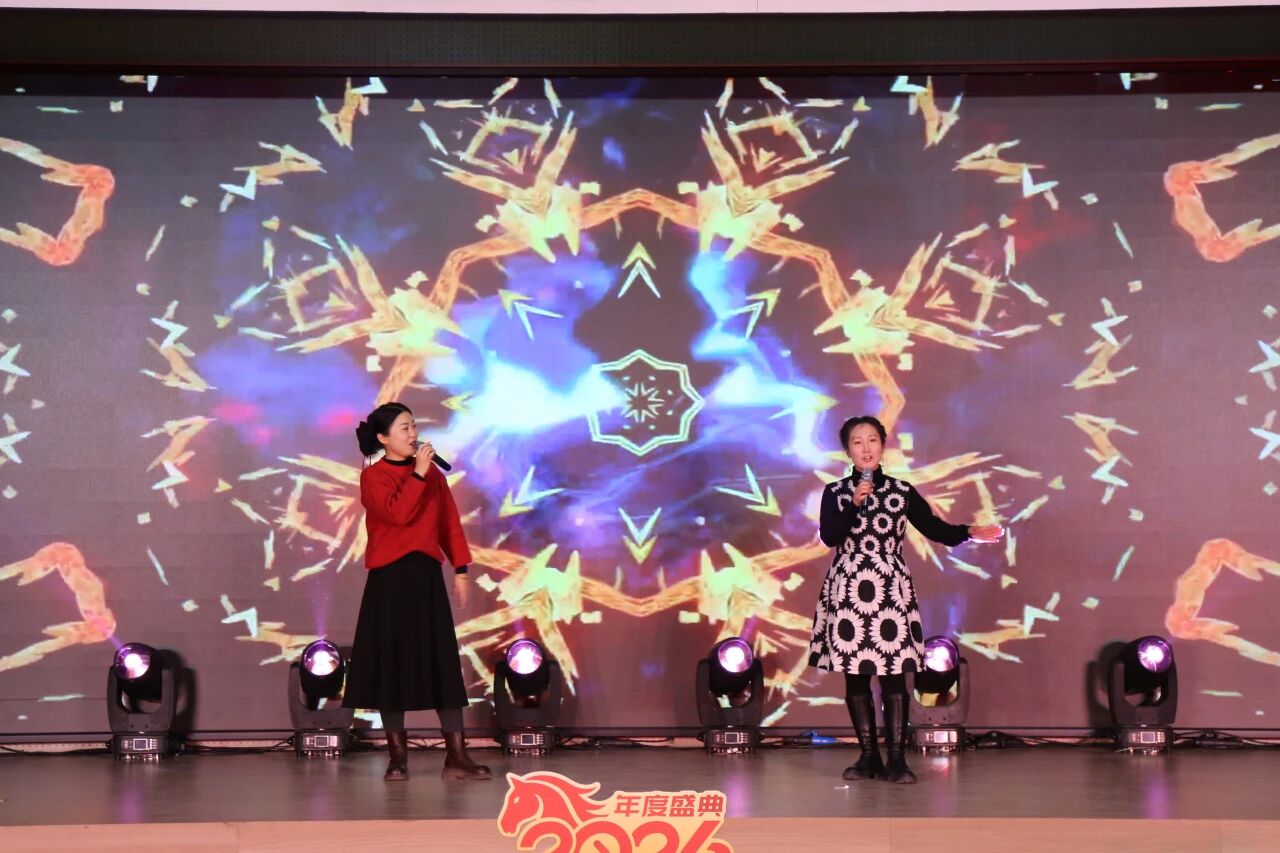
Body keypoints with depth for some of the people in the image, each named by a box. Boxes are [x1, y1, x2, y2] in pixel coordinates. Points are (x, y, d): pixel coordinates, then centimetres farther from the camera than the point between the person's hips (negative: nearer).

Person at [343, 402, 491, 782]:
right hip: (389, 577, -4)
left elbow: (450, 522, 11)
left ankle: (456, 756, 0)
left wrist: (460, 568, 6)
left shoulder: (433, 473, 11)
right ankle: (397, 756, 11)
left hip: (427, 575, 4)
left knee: (444, 662, 0)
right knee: (392, 663, 1)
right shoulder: (373, 476, -3)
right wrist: (418, 474, -18)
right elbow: (398, 513, -20)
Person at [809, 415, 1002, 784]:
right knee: (855, 676, 2)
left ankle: (896, 759, -1)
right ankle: (869, 756, 12)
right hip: (847, 590, 0)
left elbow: (935, 528, 3)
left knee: (894, 674, -5)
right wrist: (854, 504, -17)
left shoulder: (902, 491, 6)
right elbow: (829, 537, -8)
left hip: (891, 589, 0)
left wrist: (970, 533, -12)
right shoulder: (835, 492, 5)